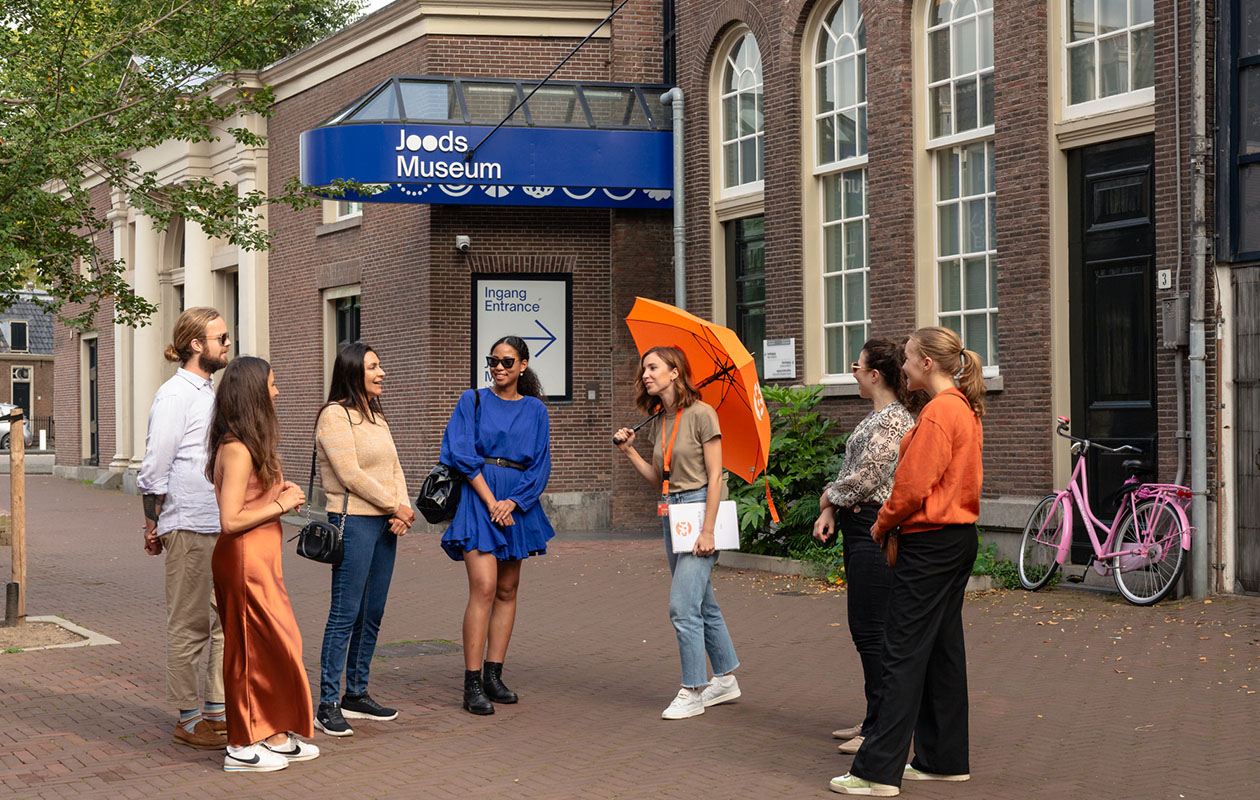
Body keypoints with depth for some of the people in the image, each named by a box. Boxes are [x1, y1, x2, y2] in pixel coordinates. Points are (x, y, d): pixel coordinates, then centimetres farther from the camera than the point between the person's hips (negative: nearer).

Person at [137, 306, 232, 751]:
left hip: (223, 527, 9)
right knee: (190, 625, -1)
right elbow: (155, 468, -11)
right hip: (189, 528, -9)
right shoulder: (175, 395, -10)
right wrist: (152, 525, -9)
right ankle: (189, 718, 7)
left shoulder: (211, 393, 17)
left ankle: (218, 710, 19)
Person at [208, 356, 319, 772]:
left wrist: (278, 490, 8)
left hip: (261, 558, 10)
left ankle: (274, 736, 22)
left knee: (277, 644, 13)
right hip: (245, 557, -10)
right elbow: (231, 520, -23)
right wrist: (281, 504, -15)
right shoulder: (238, 449, -19)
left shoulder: (249, 445, 12)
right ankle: (242, 748, 8)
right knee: (253, 649, -1)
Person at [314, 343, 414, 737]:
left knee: (372, 614, 10)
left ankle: (357, 694, 19)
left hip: (385, 525, 8)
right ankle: (328, 705, -3)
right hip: (353, 522, -8)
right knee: (345, 614, -7)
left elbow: (394, 468, 15)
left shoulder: (377, 416, 17)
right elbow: (351, 475, -15)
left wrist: (404, 510, -3)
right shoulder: (335, 415, -9)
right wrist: (395, 507, -11)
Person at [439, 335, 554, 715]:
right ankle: (472, 684, -14)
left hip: (517, 504, 4)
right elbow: (463, 454, -4)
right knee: (484, 588, -14)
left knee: (507, 591, 6)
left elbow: (540, 465, 6)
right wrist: (490, 500, -12)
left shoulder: (535, 410, 11)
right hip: (478, 497, -4)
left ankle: (493, 675, 13)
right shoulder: (473, 401, 4)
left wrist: (513, 502, -9)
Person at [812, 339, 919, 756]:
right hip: (860, 531, 11)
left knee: (871, 628, -7)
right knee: (864, 627, 14)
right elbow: (852, 472, 19)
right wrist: (829, 511, 5)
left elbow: (865, 479, -20)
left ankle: (881, 727, -3)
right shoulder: (877, 416, 16)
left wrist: (828, 498, -2)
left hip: (874, 533, -11)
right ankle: (875, 720, 22)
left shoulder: (892, 420, -16)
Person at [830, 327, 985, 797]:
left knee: (904, 652, -8)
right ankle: (945, 759, 20)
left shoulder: (938, 413, -17)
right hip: (959, 537, 10)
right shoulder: (965, 409, 14)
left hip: (931, 543, -10)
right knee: (942, 648, 14)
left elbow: (913, 485, -20)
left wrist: (883, 525, -2)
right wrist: (895, 523, 10)